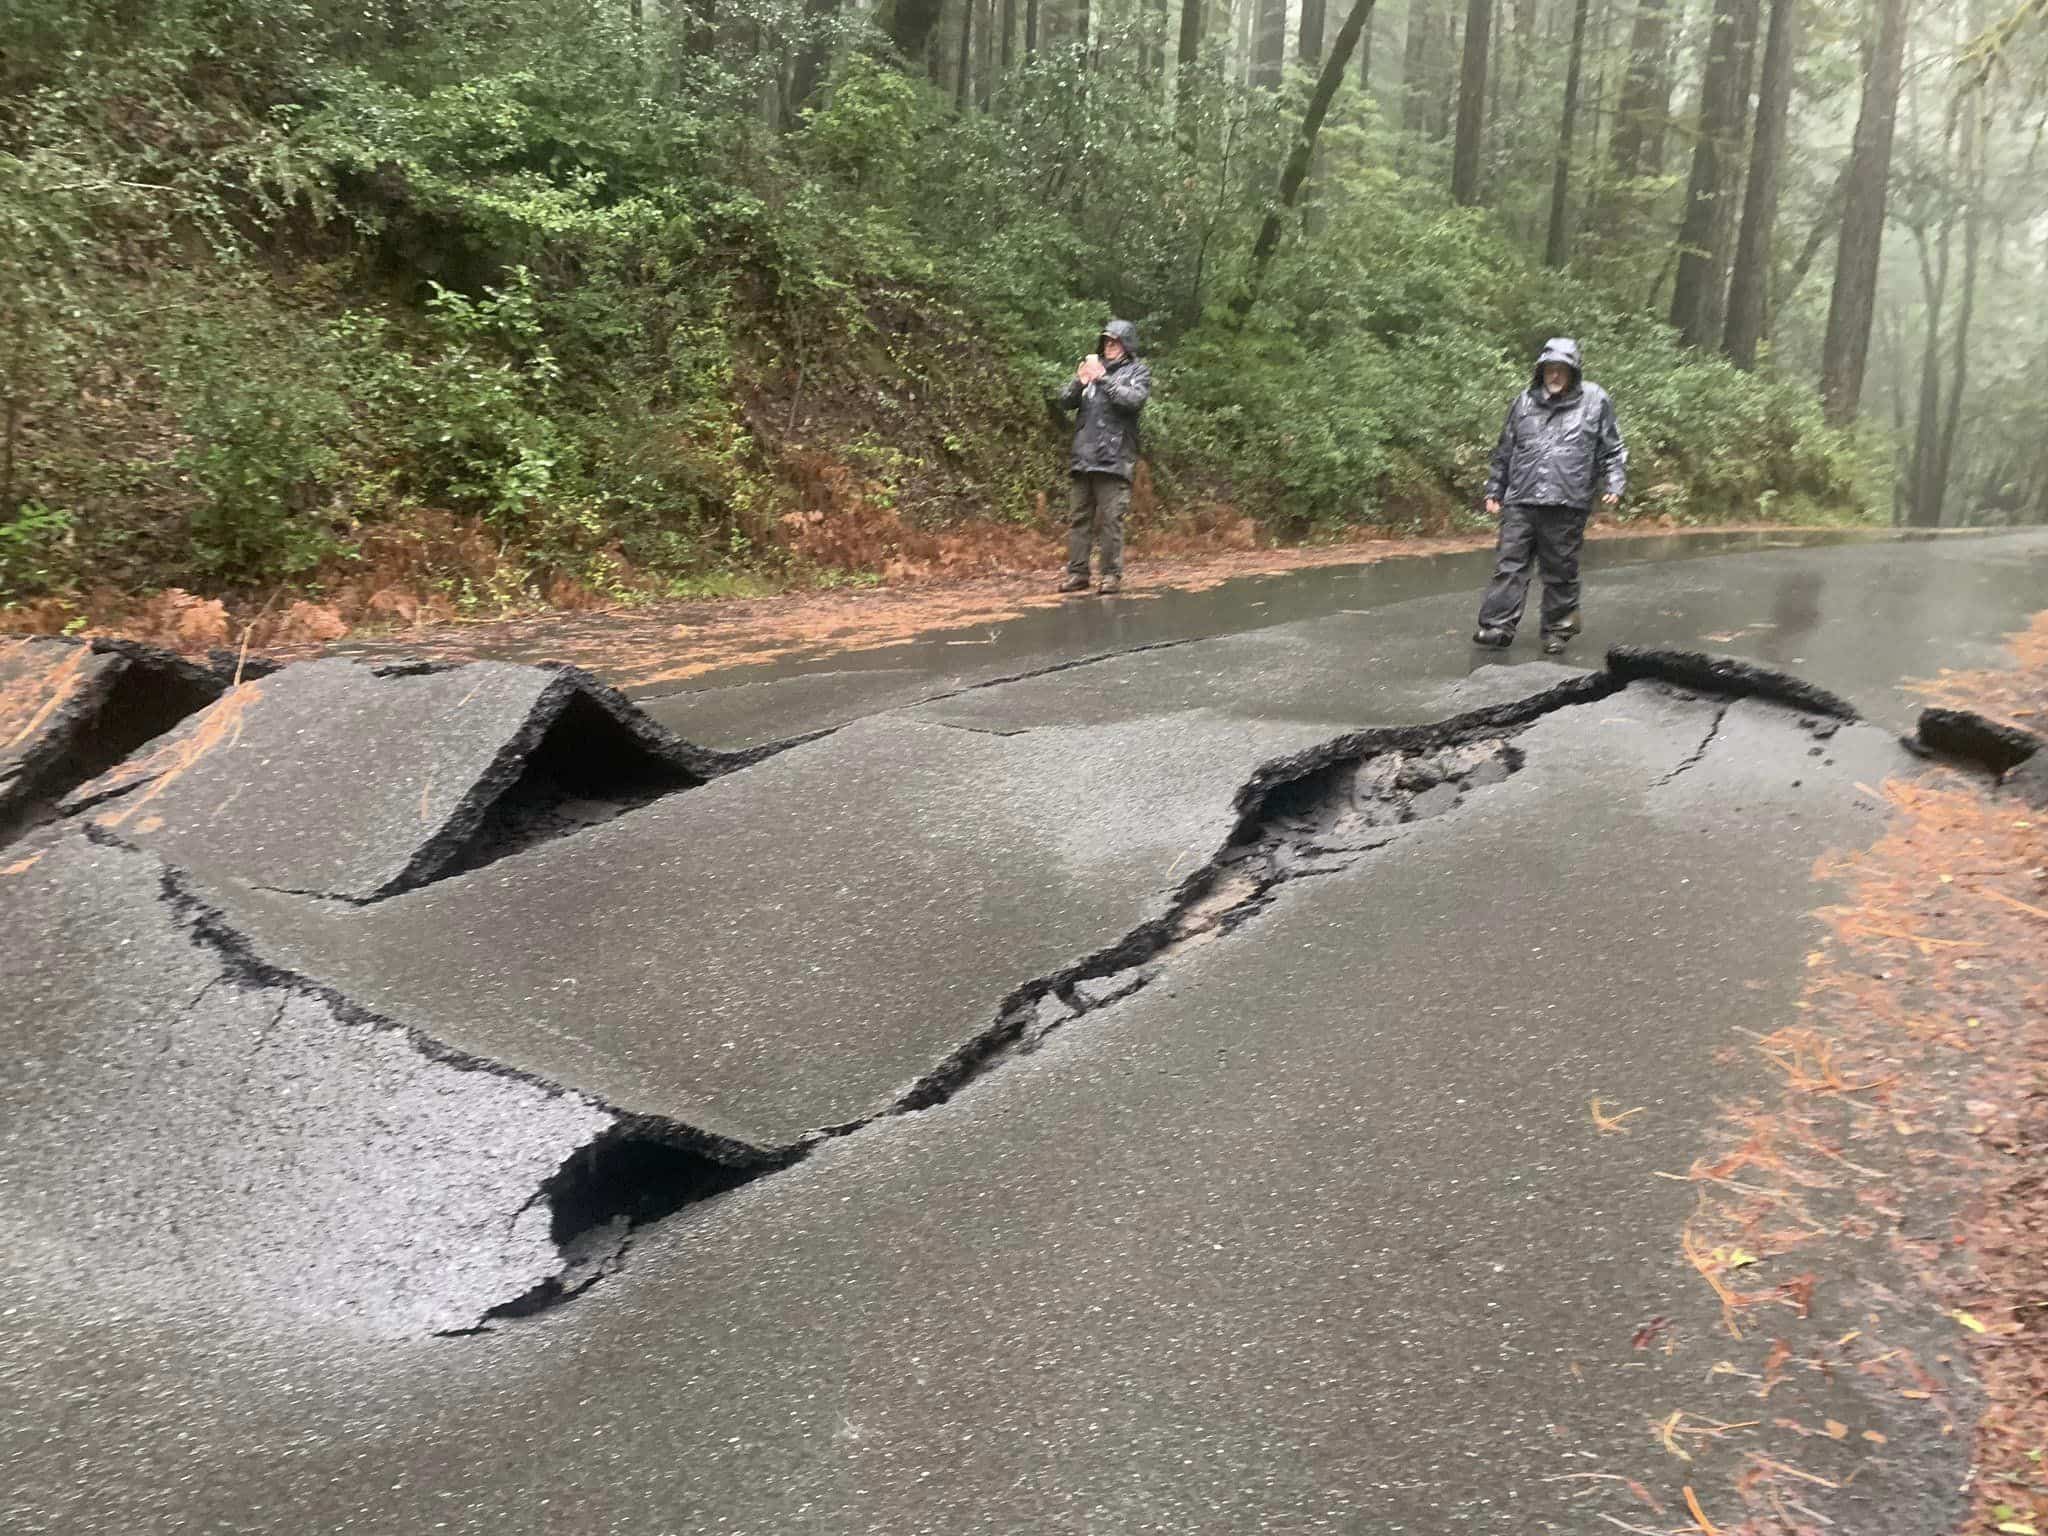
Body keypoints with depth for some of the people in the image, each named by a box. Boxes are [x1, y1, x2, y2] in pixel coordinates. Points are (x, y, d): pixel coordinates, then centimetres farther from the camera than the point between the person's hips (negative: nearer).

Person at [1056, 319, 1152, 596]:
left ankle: (1112, 575, -2)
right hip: (1083, 456, 5)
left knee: (1111, 519, -6)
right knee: (1077, 517, 4)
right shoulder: (1093, 366, 18)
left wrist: (1103, 379, -15)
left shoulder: (1138, 371, 7)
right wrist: (1079, 380, -9)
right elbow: (1066, 402, 11)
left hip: (1114, 459, -4)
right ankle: (1077, 573, 8)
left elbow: (1134, 399, -12)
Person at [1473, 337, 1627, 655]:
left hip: (1567, 504, -2)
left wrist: (1614, 485, -3)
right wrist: (1494, 491, 18)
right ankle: (1498, 625, -4)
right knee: (1510, 564, -4)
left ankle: (1558, 629, 16)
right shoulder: (1525, 402, 11)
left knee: (1560, 570, 6)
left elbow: (1613, 449, 9)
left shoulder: (1594, 401, 5)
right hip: (1520, 501, 2)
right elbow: (1504, 451, 18)